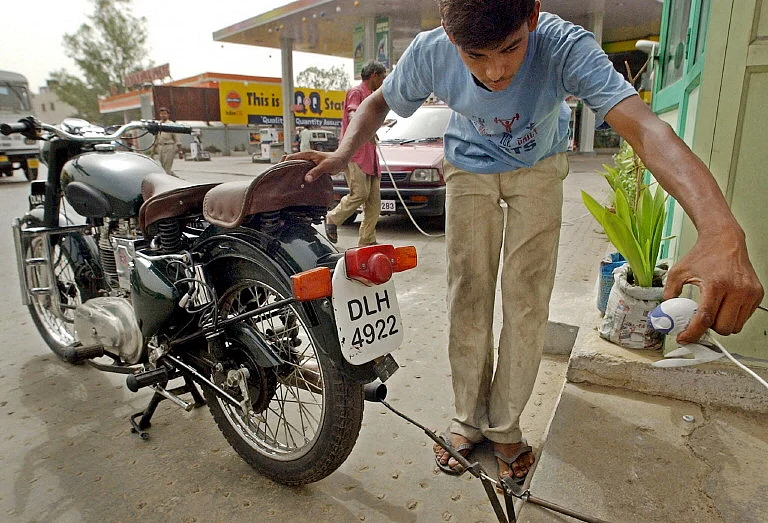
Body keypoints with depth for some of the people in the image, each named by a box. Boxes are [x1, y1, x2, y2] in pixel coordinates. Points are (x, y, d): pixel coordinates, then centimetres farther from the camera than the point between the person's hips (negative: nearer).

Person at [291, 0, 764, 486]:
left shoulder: (564, 45, -35)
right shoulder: (431, 52, -28)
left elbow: (646, 128, -48)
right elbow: (379, 104, -8)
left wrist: (722, 232, -64)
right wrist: (343, 154, -30)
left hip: (539, 167, -1)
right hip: (470, 168, 2)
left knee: (528, 298, -5)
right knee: (468, 295, -1)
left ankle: (506, 425, 15)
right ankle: (469, 418, 17)